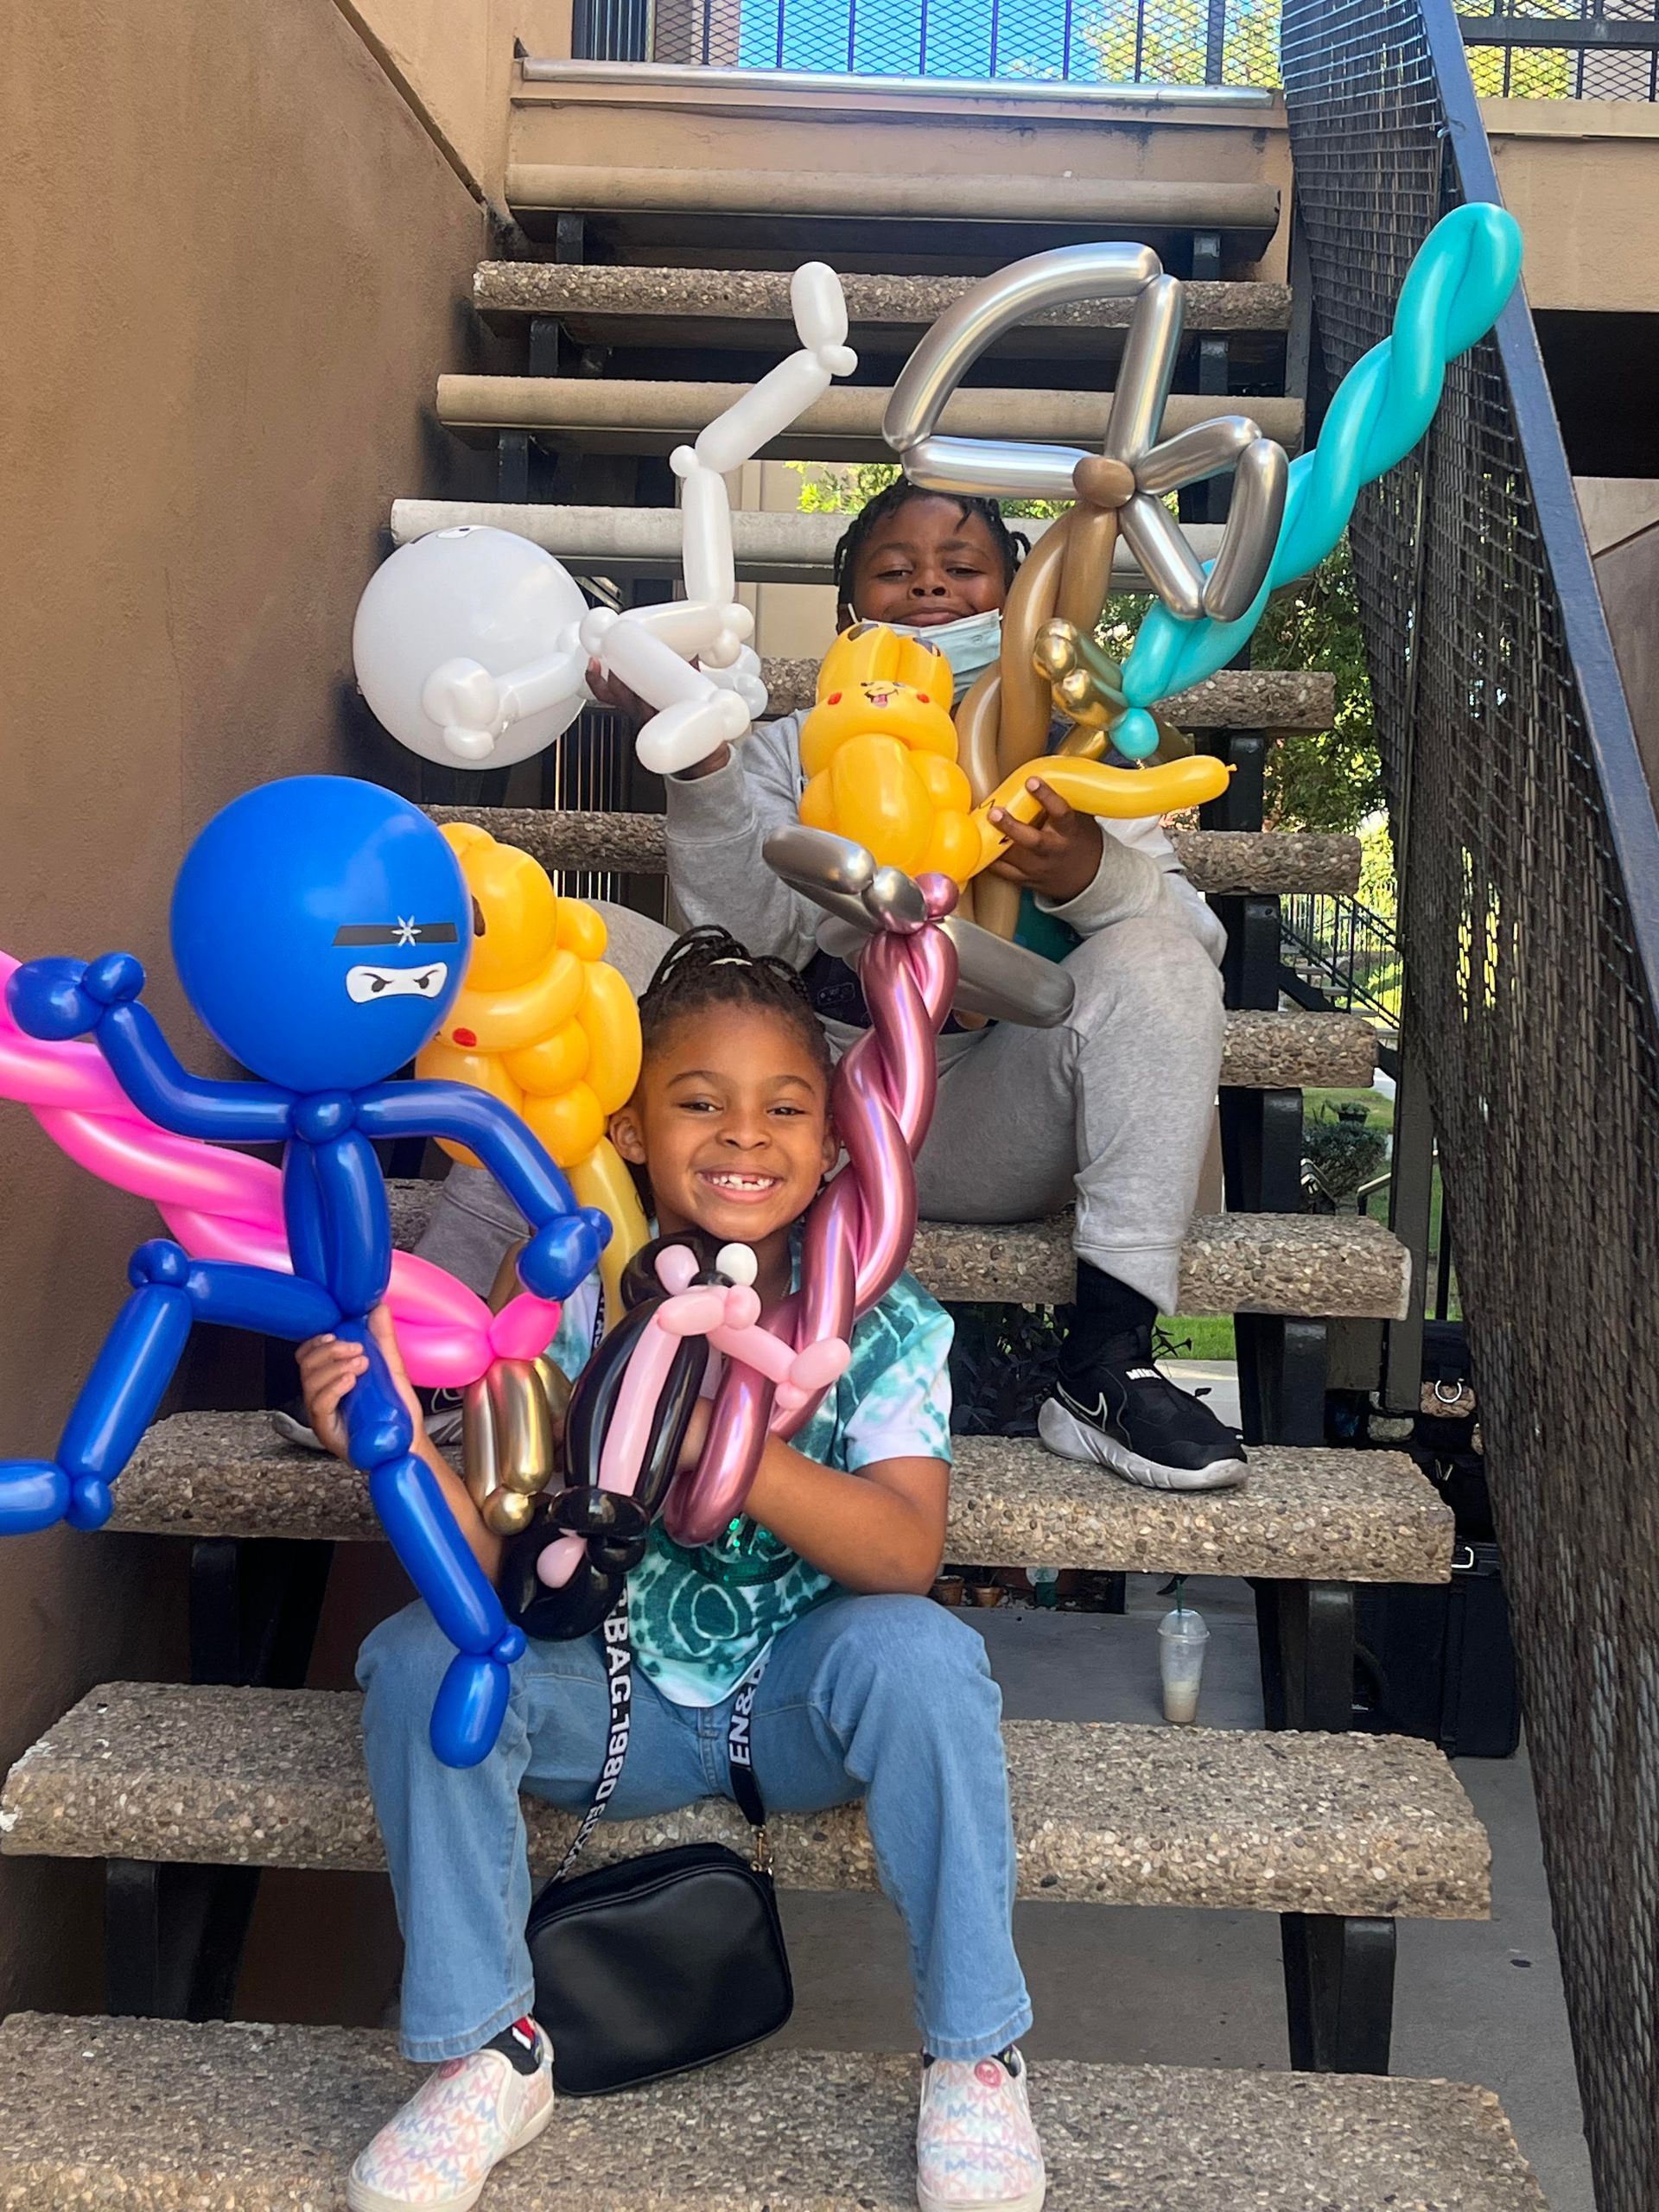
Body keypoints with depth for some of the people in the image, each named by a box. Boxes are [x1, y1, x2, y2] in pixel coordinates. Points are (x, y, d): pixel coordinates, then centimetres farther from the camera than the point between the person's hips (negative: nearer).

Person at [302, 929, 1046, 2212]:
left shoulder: (880, 1321, -12)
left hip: (800, 1703, -1)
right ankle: (487, 2055, -2)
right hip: (616, 1701, 2)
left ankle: (974, 2056, -9)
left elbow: (906, 1554, -26)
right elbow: (500, 1565, -13)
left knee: (913, 1651, -32)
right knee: (418, 1659, -22)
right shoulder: (569, 1310, -10)